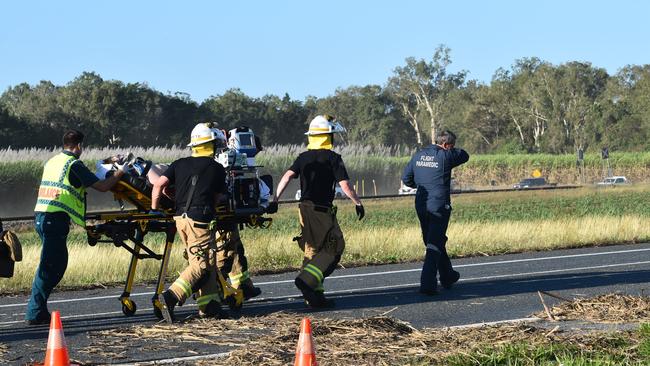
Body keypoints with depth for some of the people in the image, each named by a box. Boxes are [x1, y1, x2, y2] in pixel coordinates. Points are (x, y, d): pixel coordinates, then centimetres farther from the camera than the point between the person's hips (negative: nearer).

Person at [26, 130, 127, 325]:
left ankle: (37, 309, 14)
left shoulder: (51, 162, 18)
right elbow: (101, 186, -8)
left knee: (58, 262, 14)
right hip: (56, 219, -9)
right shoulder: (74, 165, -7)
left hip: (41, 215, 9)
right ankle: (35, 313, -7)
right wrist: (119, 173, 6)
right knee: (50, 266, -6)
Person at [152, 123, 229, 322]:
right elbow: (218, 198, 9)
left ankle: (209, 304, 13)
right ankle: (171, 297, -23)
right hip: (200, 219, -6)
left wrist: (154, 209, 9)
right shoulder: (217, 169, 3)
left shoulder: (180, 164, 12)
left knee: (208, 262, 15)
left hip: (180, 218, 6)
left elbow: (159, 184, 2)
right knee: (201, 265, -7)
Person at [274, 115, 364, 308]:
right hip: (323, 210, -7)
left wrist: (275, 199, -7)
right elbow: (345, 185, -12)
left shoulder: (303, 158, 9)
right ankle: (306, 281, -19)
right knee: (333, 249, -2)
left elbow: (287, 176, -5)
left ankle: (315, 296, 13)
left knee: (312, 251, 12)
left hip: (305, 210, 7)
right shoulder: (333, 158, -7)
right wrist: (358, 203, 1)